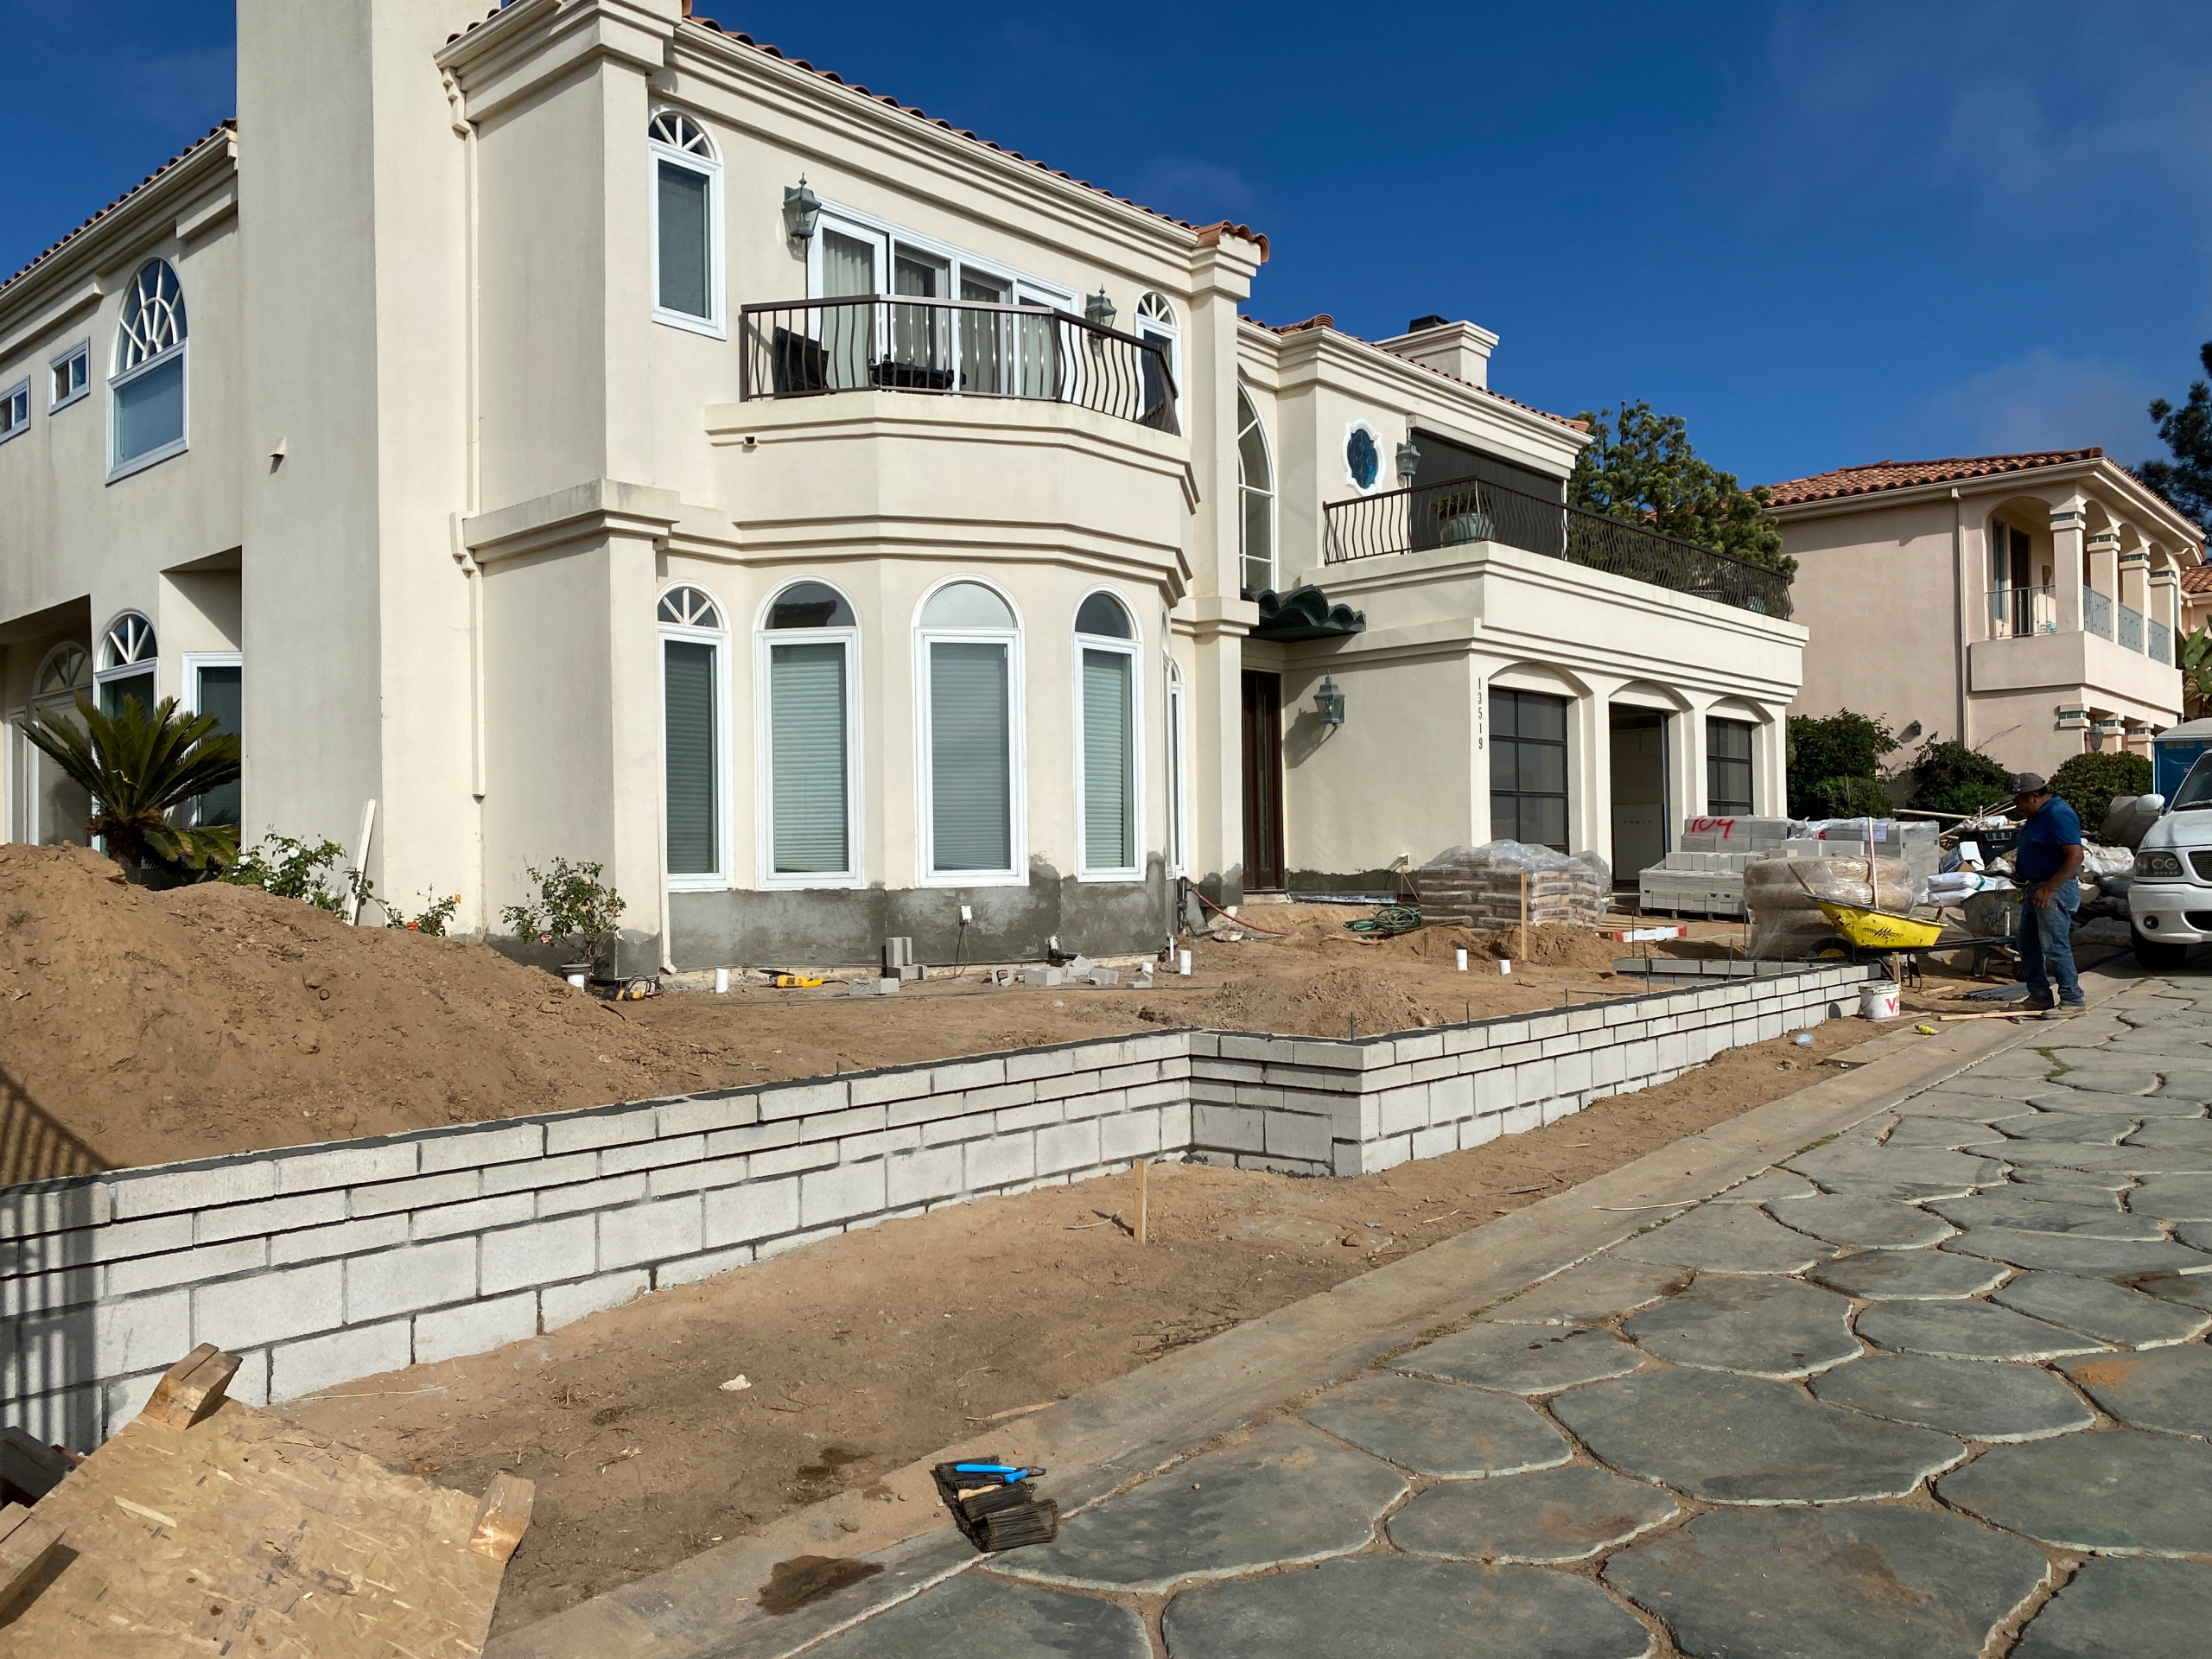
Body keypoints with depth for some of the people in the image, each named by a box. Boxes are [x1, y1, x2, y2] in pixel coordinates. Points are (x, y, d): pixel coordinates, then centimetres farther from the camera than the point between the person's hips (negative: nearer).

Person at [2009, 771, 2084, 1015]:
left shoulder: (2059, 814, -18)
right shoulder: (2037, 816, 14)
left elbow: (2075, 856, -25)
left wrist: (2048, 888, -25)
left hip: (2054, 891, -11)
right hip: (2035, 889, 11)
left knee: (2055, 946, -8)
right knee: (2028, 944, 14)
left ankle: (2071, 999, -2)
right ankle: (2039, 995, 22)